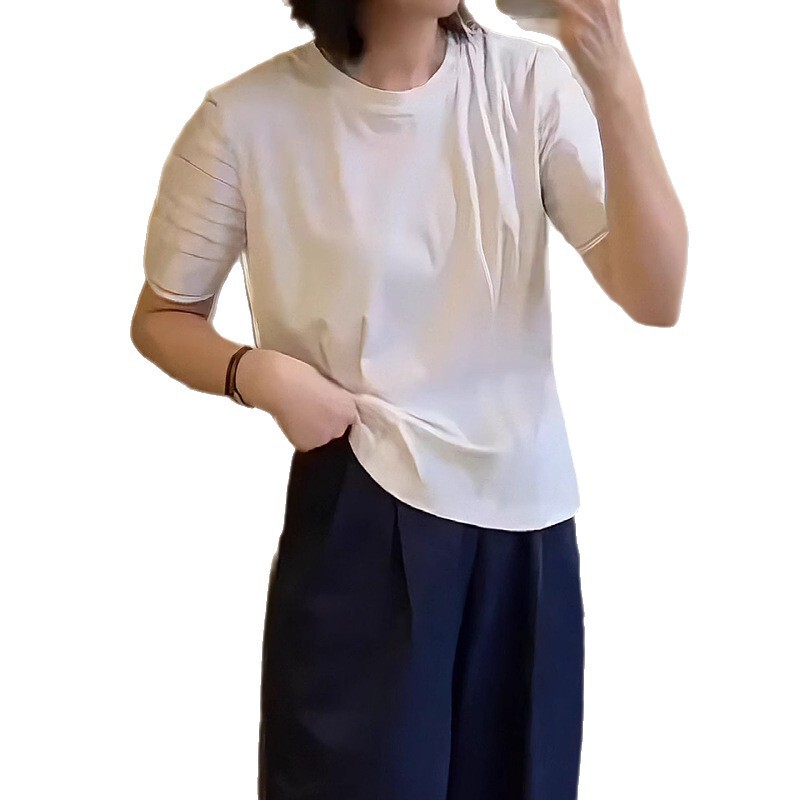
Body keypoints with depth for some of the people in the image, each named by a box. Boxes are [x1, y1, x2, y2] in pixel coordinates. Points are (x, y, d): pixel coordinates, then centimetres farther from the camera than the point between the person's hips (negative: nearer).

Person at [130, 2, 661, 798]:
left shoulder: (528, 81, -6)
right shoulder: (250, 117, -9)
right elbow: (161, 318, 5)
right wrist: (259, 373, -16)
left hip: (523, 514, 2)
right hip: (360, 518, -2)